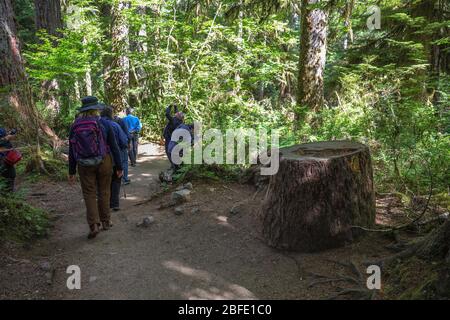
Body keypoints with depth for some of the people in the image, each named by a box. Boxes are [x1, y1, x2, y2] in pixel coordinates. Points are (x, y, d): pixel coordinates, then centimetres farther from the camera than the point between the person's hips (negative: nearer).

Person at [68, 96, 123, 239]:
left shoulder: (75, 125, 1)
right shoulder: (104, 124, -5)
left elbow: (72, 151, 4)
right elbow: (114, 147, -4)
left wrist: (71, 171, 12)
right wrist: (119, 167, 4)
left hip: (84, 165, 1)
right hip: (104, 162, -1)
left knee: (89, 194, 7)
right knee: (104, 192, 13)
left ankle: (93, 224, -5)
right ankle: (105, 222, 23)